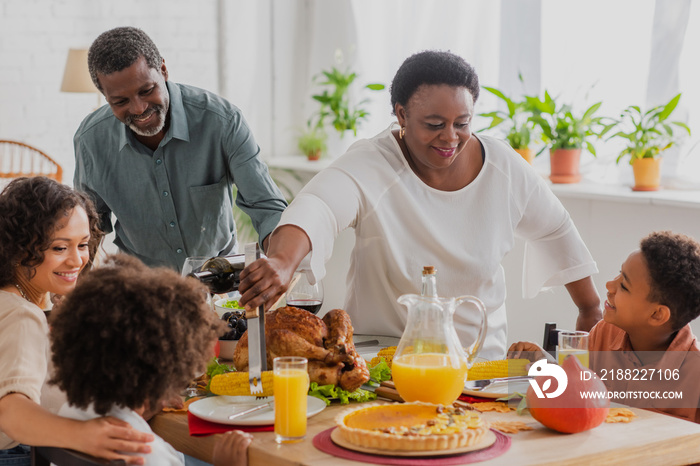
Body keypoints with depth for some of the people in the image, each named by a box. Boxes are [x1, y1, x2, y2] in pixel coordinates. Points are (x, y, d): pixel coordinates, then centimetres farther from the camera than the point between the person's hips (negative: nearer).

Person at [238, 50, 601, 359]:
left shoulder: (503, 168, -3)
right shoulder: (369, 167, -17)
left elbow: (555, 231, 13)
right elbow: (314, 210, -37)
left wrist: (591, 309, 19)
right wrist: (282, 260, -58)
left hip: (478, 354, 2)